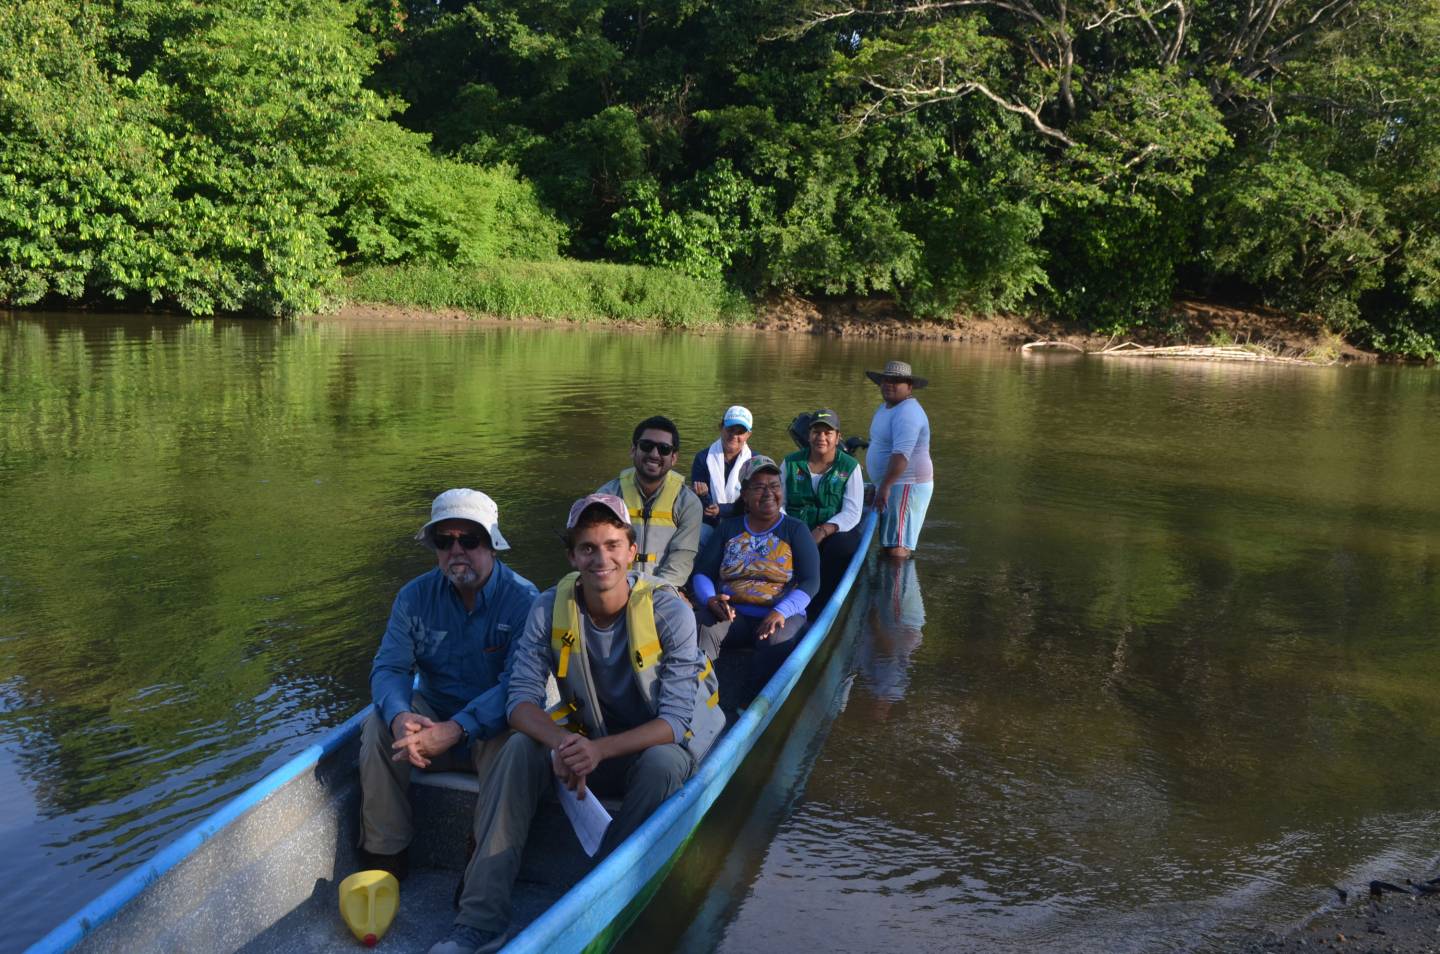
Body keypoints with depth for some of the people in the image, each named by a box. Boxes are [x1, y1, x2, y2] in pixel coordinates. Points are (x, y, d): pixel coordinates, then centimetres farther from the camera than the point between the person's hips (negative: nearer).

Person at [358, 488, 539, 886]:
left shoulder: (522, 599, -15)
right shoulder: (416, 596, -2)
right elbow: (389, 667, -7)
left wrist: (455, 730, -38)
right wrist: (401, 717, -31)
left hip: (493, 723, -4)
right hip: (432, 714, 4)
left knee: (506, 748, -35)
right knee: (378, 726, -22)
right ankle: (384, 857, -9)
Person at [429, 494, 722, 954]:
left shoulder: (669, 611, -21)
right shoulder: (550, 609, -12)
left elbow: (675, 720, -25)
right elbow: (522, 697, -15)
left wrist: (600, 749, -39)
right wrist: (561, 743, -37)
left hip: (660, 744, -2)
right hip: (585, 741, 3)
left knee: (662, 763, -35)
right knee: (520, 749, -23)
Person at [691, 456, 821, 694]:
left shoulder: (796, 530, 9)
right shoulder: (728, 528, 17)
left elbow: (811, 582, -2)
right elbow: (701, 572, 10)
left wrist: (781, 612, -20)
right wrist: (710, 599, -13)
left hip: (780, 615, -2)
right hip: (731, 614, 2)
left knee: (778, 640, -37)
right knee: (701, 626, -31)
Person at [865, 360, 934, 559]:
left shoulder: (907, 413, -19)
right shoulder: (885, 407, 15)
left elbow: (901, 455, -29)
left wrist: (885, 486, -32)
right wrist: (879, 485, 25)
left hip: (906, 486, -11)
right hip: (892, 484, 11)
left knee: (896, 547, -14)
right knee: (886, 544, 17)